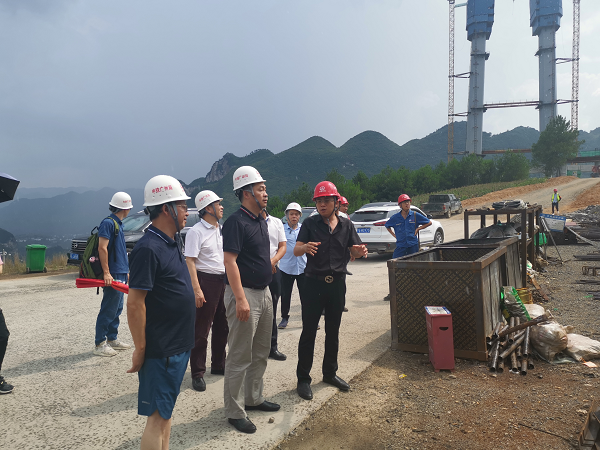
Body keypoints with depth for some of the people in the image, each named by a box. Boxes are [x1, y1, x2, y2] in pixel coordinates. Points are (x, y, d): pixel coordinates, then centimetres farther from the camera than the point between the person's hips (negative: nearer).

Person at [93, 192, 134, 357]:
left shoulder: (118, 224, 17)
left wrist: (126, 271, 24)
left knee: (117, 309, 16)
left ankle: (112, 339, 25)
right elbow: (102, 248, -20)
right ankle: (100, 344, 3)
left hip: (120, 274, 10)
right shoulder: (108, 223, -12)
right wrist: (106, 272, -23)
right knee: (108, 310, -5)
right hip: (113, 275, -10)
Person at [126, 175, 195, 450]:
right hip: (161, 350, -9)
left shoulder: (173, 241, 8)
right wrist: (140, 350, -17)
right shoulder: (149, 249, -21)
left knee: (166, 409, 21)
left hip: (178, 345, 9)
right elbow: (135, 304, -22)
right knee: (157, 415, 4)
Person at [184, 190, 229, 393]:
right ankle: (197, 373, 10)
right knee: (201, 330, 0)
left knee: (222, 327, 16)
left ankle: (218, 365, 31)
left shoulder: (220, 230, 12)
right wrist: (197, 289, -23)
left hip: (223, 281, 8)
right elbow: (190, 261, -17)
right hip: (206, 281, -8)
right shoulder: (196, 232, -12)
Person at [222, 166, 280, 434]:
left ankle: (253, 398, 34)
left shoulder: (261, 221, 12)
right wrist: (241, 299, -26)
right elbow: (230, 261, -22)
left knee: (261, 352, 19)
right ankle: (234, 412, 14)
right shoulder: (236, 222, -16)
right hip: (244, 294, -9)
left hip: (263, 293, 10)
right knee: (240, 357, 0)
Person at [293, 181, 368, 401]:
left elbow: (355, 251, 7)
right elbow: (296, 250, -11)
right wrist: (306, 247, -35)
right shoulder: (310, 223, -2)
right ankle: (303, 378, 12)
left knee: (333, 332, 15)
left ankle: (330, 373, 31)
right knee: (308, 332, 1)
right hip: (314, 283, -3)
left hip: (337, 284, 3)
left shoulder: (346, 225, 6)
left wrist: (361, 251, -18)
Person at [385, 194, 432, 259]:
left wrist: (418, 229, 1)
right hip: (400, 246, 0)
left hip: (413, 245, 0)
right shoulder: (395, 217, 2)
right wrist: (394, 235, 9)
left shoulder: (415, 215, 1)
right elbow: (387, 225, 20)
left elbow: (429, 223, 9)